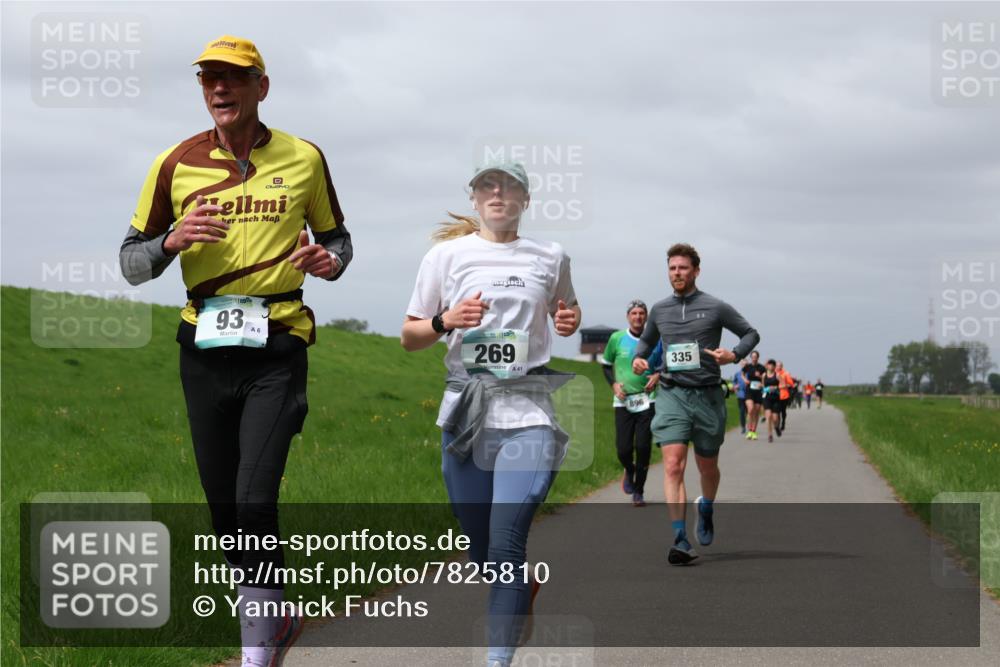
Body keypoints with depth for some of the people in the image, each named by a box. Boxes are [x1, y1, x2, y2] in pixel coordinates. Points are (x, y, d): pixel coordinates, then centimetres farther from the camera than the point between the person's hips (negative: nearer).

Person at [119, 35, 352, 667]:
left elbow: (337, 238, 16)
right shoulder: (177, 163, 4)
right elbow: (131, 262, 8)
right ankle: (278, 615, 32)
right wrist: (173, 241, -13)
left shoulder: (304, 159, 3)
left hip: (276, 348, -3)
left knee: (255, 503, -15)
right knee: (226, 511, 9)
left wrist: (329, 260, -7)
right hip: (205, 348, 3)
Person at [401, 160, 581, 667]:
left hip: (528, 413, -1)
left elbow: (566, 309, 28)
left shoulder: (551, 258, 9)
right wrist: (446, 321, -11)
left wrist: (569, 321, 4)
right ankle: (525, 588, 41)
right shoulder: (447, 254, 6)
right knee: (480, 553, 8)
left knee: (507, 544, -16)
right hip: (466, 411, 1)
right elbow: (409, 337, 10)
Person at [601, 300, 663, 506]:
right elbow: (606, 365, 15)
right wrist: (614, 384, -1)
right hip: (623, 402, 0)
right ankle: (629, 471, 30)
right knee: (623, 448, -5)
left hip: (647, 401, 0)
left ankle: (638, 492, 7)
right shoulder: (617, 338, 3)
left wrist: (658, 375, -6)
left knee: (643, 447, -7)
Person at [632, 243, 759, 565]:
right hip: (671, 394, 1)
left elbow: (751, 333, 8)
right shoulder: (659, 310, 10)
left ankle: (706, 510, 46)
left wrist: (734, 354, -11)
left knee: (707, 467, 13)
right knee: (673, 465, -15)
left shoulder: (716, 308, 0)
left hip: (707, 394, -1)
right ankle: (680, 541, -20)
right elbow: (646, 339, 28)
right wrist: (638, 358, 6)